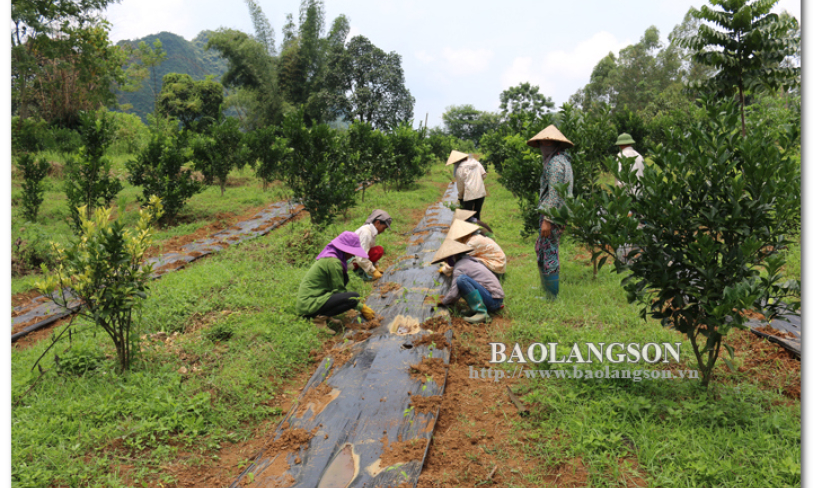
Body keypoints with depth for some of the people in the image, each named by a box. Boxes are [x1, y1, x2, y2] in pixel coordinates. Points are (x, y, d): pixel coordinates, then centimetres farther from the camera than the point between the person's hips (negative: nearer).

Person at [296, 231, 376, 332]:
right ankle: (320, 317, -13)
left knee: (344, 278, 14)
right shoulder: (333, 262, -15)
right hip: (310, 304, -10)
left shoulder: (328, 256, 15)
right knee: (353, 297, -17)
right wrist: (362, 308, -3)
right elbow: (339, 291, -11)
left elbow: (339, 288, 23)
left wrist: (360, 305, 21)